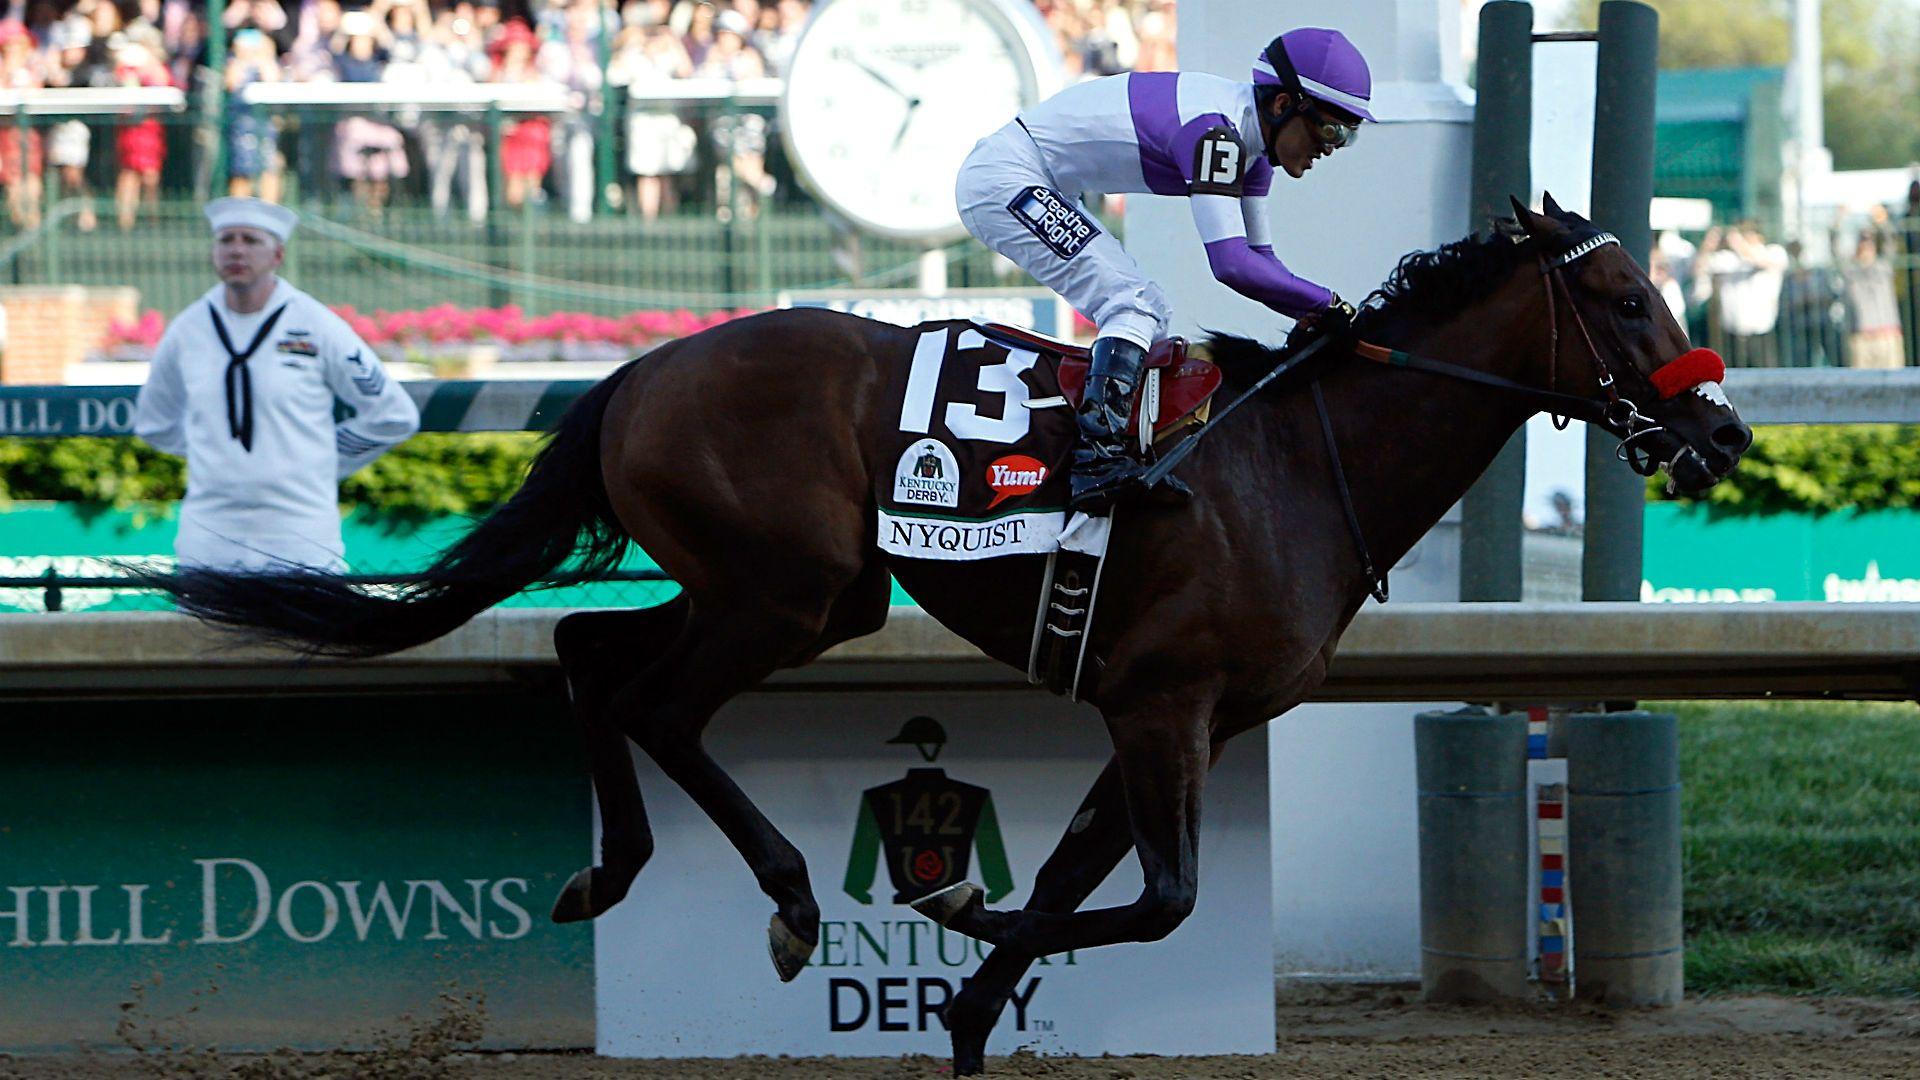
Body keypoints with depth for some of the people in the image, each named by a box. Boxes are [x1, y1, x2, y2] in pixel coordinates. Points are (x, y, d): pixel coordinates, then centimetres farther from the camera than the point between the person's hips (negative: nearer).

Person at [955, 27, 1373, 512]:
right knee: (1134, 305, -19)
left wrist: (1313, 316, -5)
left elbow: (1257, 255, 11)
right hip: (1003, 180, -11)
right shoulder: (1213, 129, -26)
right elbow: (1232, 264, -32)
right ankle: (1097, 460, -28)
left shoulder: (1250, 142, 4)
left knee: (1149, 311, 11)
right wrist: (1327, 305, -25)